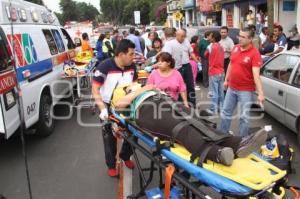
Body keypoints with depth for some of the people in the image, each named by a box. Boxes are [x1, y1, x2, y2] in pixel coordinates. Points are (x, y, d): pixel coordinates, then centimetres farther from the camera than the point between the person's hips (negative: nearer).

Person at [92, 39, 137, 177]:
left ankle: (125, 156, 40)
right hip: (108, 105, -4)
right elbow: (95, 89, -22)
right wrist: (103, 109, -30)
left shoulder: (131, 66, -9)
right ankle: (111, 165, 29)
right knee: (110, 136, 9)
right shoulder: (104, 67, -25)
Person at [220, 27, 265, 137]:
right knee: (226, 112, 17)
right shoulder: (235, 48, 3)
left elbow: (256, 74, -25)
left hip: (246, 90, -6)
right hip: (231, 88, 6)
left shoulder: (255, 53, -17)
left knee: (244, 116, 5)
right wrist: (226, 80, 19)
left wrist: (260, 93, -31)